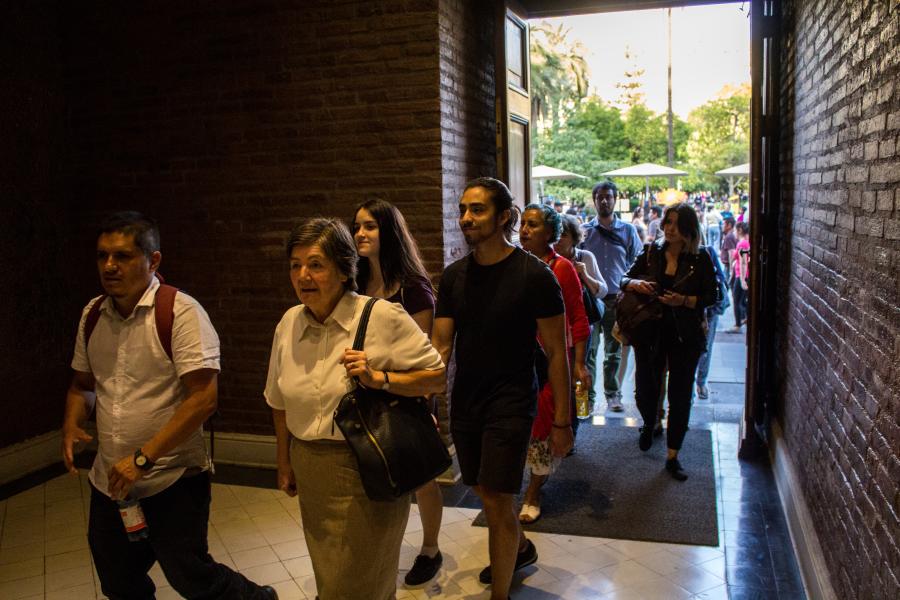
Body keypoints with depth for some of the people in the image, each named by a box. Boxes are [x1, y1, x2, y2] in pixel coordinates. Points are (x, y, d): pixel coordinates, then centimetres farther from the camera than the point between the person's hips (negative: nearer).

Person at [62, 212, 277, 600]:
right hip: (109, 483, 7)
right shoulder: (93, 313, 4)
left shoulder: (181, 312, -16)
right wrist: (71, 424, -3)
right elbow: (82, 384, 17)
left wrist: (142, 458, -24)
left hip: (172, 482, -6)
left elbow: (203, 398, -22)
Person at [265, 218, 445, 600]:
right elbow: (280, 401, 13)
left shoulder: (382, 317, -15)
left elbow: (437, 376, -11)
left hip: (366, 472, -5)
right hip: (310, 473, 6)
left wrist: (379, 378, -24)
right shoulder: (289, 323, 2)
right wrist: (284, 463, 18)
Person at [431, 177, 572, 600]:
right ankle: (520, 549, 47)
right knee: (484, 492, 19)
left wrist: (561, 421, -8)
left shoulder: (534, 276, -13)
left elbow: (556, 351, -8)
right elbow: (440, 346, 2)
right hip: (465, 403, 6)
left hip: (510, 405, -5)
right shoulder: (454, 276, 2)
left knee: (497, 501, -3)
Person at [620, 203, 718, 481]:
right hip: (650, 332, 2)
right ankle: (649, 425, 43)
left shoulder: (700, 259, -4)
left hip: (685, 336, -1)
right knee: (646, 388, 8)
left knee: (680, 395, 5)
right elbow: (624, 279, 6)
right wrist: (635, 284, -17)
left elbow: (711, 296, -3)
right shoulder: (651, 253, 1)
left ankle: (673, 456, 18)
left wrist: (684, 300, -20)